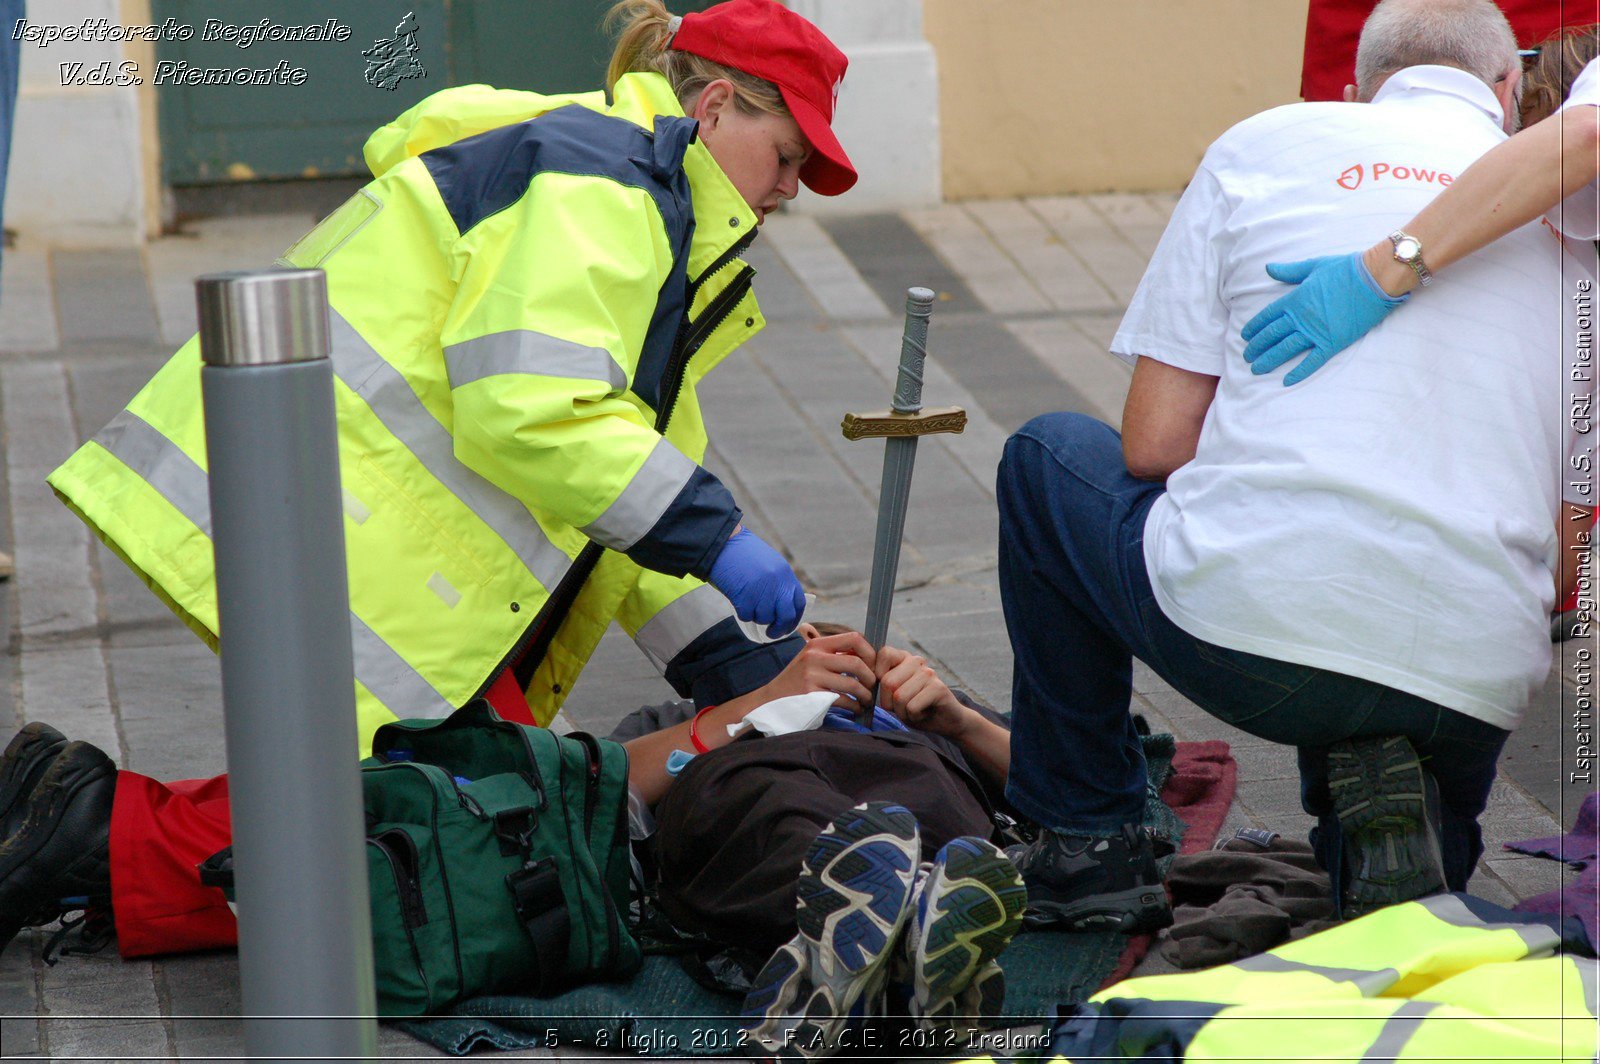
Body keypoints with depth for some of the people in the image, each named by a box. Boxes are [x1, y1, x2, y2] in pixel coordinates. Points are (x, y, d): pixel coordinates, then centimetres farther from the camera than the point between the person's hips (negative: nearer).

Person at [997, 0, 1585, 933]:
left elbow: (1153, 445, 6)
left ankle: (1088, 841, 25)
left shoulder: (1269, 142, 9)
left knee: (1047, 458, 29)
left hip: (1247, 625, -3)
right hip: (1477, 688, 3)